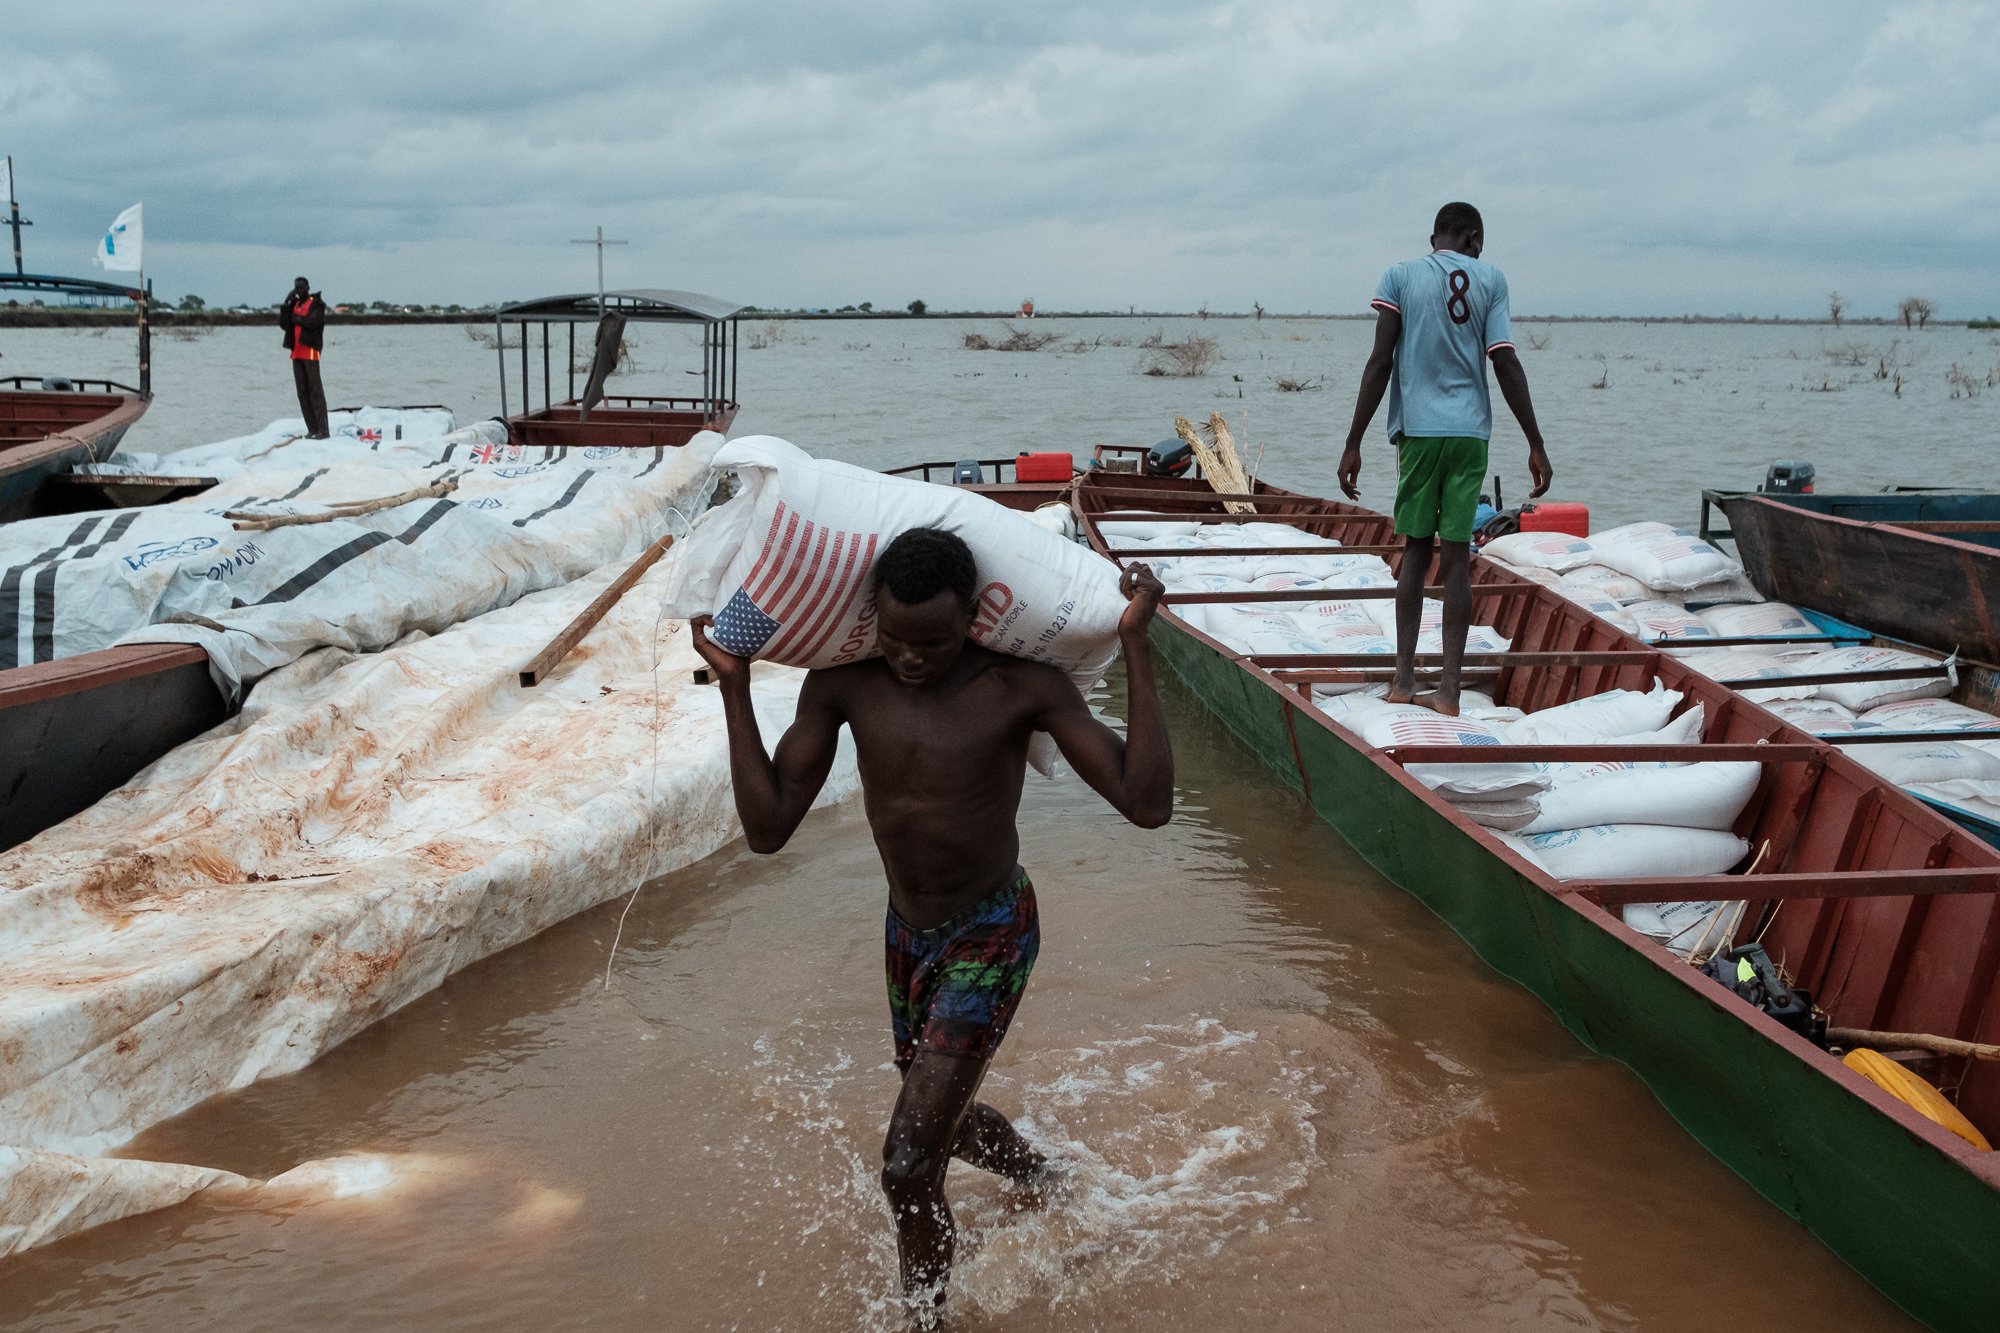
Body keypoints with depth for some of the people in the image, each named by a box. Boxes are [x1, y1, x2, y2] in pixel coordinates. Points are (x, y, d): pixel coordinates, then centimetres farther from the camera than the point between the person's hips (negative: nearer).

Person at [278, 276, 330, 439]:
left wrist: (296, 318, -5)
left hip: (310, 351, -7)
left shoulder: (317, 304, -3)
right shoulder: (294, 304, 17)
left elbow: (313, 322, -19)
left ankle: (323, 430, -11)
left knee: (314, 389, -10)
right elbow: (283, 324, 8)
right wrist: (286, 304, -2)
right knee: (302, 391, 4)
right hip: (297, 352, 7)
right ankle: (312, 429, 7)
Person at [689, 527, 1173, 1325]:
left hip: (992, 937, -5)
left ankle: (925, 1316, 14)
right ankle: (1047, 1184, 60)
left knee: (908, 1169, -12)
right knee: (944, 1118, 27)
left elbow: (1146, 803, -28)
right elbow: (768, 828, -13)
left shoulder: (1022, 686, -22)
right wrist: (734, 687, -18)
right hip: (907, 932, 6)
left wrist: (1135, 645, -31)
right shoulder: (843, 685, -12)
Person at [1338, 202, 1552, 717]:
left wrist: (1353, 443, -1)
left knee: (1417, 547, 11)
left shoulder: (1400, 276, 4)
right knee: (1457, 552, 1)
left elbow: (1380, 363, -3)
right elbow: (1506, 365, -1)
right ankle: (1448, 690, -1)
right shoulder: (1490, 279, 5)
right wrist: (1536, 446, 3)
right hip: (1470, 430, 0)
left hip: (1417, 427, 0)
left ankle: (1404, 680, 8)